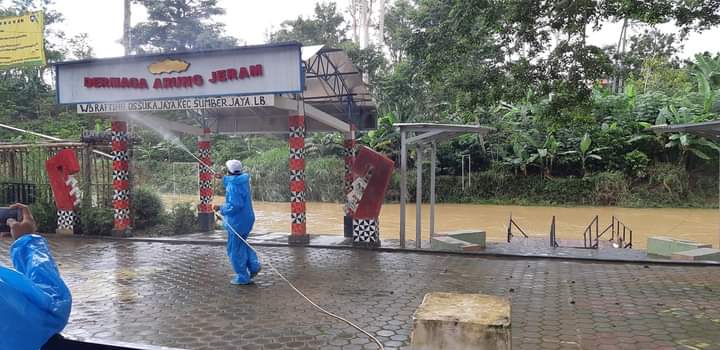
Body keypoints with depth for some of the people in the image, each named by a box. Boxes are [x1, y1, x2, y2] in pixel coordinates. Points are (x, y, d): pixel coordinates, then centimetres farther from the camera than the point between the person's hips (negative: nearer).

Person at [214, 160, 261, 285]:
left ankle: (242, 277, 11)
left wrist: (220, 208, -15)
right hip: (247, 218, 9)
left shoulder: (233, 186, -22)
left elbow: (235, 205, -28)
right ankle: (254, 265, 17)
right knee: (241, 244, 24)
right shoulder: (243, 181, 5)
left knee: (235, 249, 3)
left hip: (237, 221, -9)